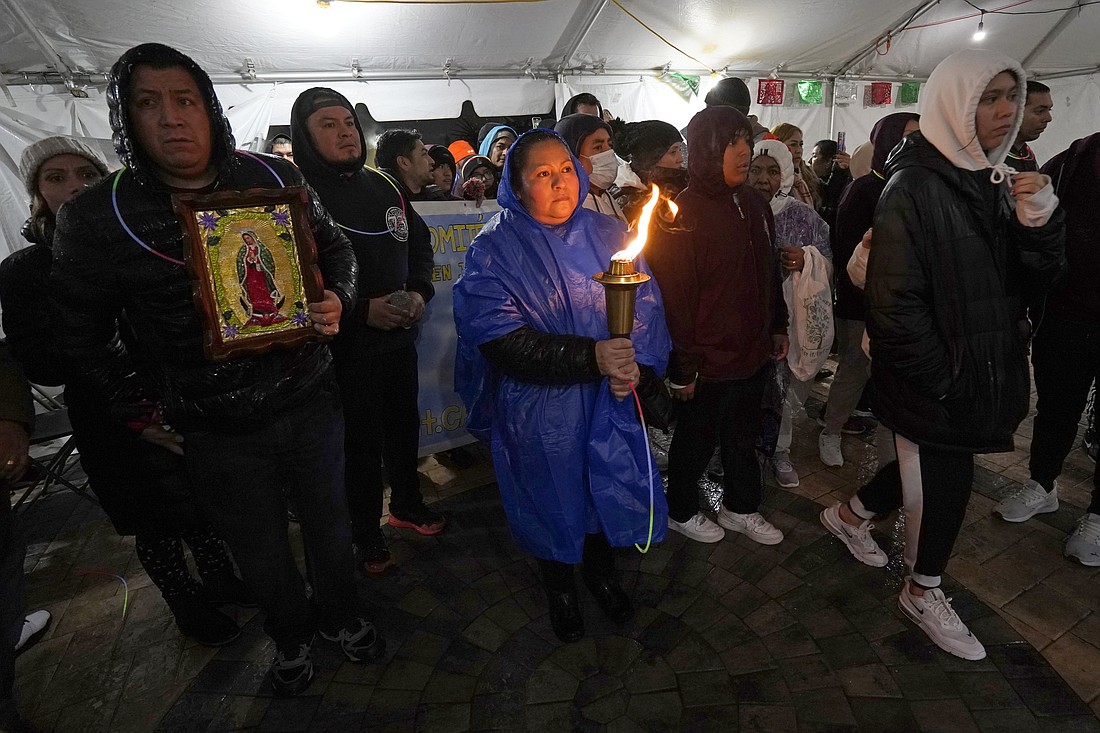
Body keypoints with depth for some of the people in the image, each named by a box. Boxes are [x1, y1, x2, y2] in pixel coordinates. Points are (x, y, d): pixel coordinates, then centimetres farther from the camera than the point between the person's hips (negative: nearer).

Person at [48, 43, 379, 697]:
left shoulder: (277, 179, -7)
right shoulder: (97, 219, -10)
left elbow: (336, 250, 8)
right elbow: (81, 336, 2)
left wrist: (337, 300, -10)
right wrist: (144, 403, 0)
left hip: (309, 401, 1)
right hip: (219, 433, -1)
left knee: (329, 521, 20)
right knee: (261, 550, 19)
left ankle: (341, 616, 48)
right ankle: (291, 635, 48)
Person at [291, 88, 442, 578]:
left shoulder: (383, 187, 6)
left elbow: (419, 243, 15)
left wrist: (420, 291, -2)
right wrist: (362, 310, -22)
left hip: (400, 335, 6)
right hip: (345, 348, -5)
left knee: (404, 425, 19)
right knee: (360, 441, 8)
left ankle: (406, 502, 43)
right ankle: (366, 533, 29)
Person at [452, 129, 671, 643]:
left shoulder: (609, 234, 0)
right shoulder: (493, 250, -11)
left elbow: (647, 307, -1)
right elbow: (504, 340, -22)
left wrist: (635, 367, -19)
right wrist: (592, 357, -30)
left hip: (608, 399, 4)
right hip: (539, 409, -3)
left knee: (613, 486, 18)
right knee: (552, 498, 15)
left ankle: (601, 572, 49)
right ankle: (559, 586, 45)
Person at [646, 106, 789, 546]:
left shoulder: (753, 203, 7)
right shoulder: (683, 213, -19)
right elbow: (674, 296, -21)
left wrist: (778, 327, 17)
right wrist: (683, 368, -19)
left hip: (754, 353, 8)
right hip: (710, 363, -7)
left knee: (744, 436, 22)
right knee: (696, 440, 13)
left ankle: (741, 507, 43)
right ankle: (681, 512, 36)